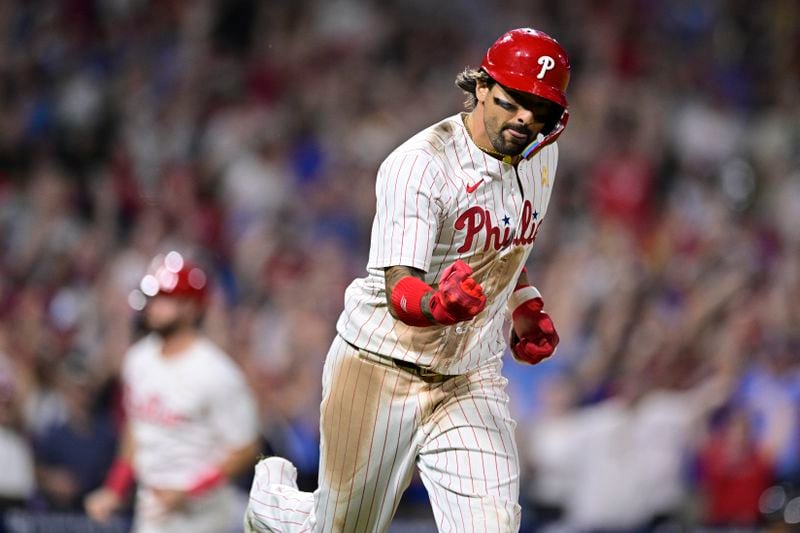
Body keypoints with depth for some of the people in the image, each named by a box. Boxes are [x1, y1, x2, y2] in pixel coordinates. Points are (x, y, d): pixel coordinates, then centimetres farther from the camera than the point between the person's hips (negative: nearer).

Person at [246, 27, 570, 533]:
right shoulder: (420, 165, -22)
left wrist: (526, 309, 12)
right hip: (384, 371, -5)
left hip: (473, 377, 5)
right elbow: (399, 291, -33)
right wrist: (438, 303, -54)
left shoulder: (541, 153, 1)